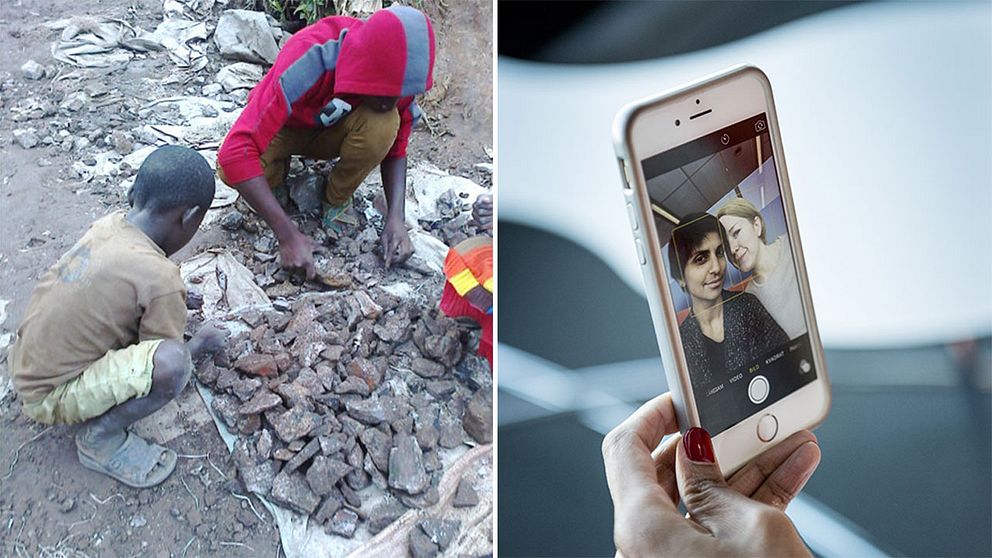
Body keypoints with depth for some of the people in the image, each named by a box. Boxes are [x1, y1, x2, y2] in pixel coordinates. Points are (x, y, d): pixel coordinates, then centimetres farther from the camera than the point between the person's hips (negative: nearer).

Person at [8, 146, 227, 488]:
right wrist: (200, 346, 7)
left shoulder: (107, 225, -5)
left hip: (26, 367, 9)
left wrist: (176, 299, 25)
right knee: (172, 363, -27)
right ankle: (99, 438, -4)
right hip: (49, 399, -9)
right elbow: (166, 360, -12)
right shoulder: (160, 278, -26)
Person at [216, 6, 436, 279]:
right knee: (231, 170, -34)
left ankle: (336, 202, -5)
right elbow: (234, 153, -43)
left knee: (384, 125, -32)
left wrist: (396, 218, -26)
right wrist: (288, 236, -45)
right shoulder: (308, 64, -39)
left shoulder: (397, 75, -26)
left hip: (334, 131, 2)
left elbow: (396, 148, -10)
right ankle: (280, 171, 2)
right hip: (285, 128, -2)